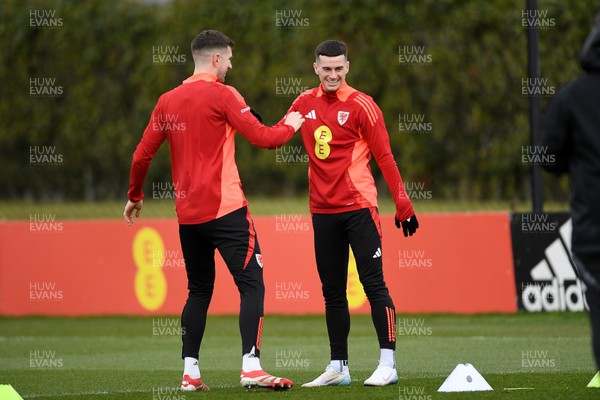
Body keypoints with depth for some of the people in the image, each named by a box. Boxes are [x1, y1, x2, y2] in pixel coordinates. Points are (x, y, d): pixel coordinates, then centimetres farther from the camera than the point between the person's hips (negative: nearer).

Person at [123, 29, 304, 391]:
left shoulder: (168, 101, 11)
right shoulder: (222, 95, -7)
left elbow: (143, 155, 15)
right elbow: (262, 137, -10)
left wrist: (135, 195, 30)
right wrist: (290, 126, 10)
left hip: (187, 213, 7)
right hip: (225, 209, -7)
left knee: (199, 291, 16)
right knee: (252, 284, -7)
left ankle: (190, 372, 13)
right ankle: (251, 366, -18)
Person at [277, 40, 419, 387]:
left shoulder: (361, 105, -6)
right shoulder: (305, 103, 9)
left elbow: (384, 156, -7)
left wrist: (403, 203, -10)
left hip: (358, 206, -5)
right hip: (323, 210, 6)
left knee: (374, 283, -8)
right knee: (332, 292, 10)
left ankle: (388, 365, -8)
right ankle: (338, 368, 17)